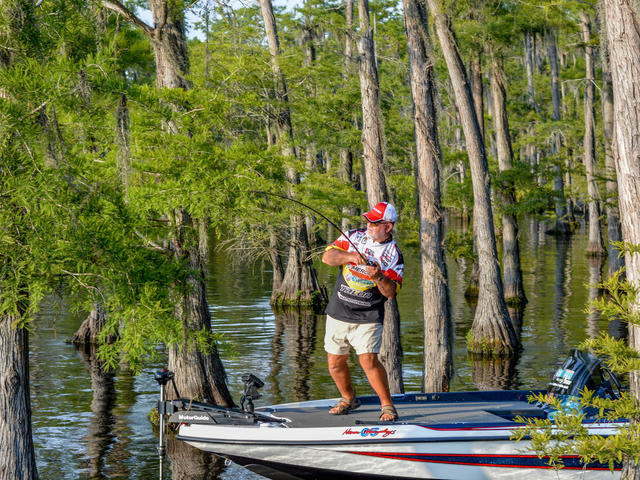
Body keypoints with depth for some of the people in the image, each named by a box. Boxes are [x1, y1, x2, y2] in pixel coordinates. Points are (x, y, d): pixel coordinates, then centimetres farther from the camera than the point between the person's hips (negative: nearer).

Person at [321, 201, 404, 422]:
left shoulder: (394, 255, -4)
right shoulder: (354, 237, 5)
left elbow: (391, 292, -8)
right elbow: (327, 256, -3)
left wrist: (379, 277, -27)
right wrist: (349, 256, -19)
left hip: (367, 318, -4)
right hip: (338, 313, 4)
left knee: (369, 360, -17)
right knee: (335, 363, 9)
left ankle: (387, 405, -1)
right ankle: (348, 399, 32)